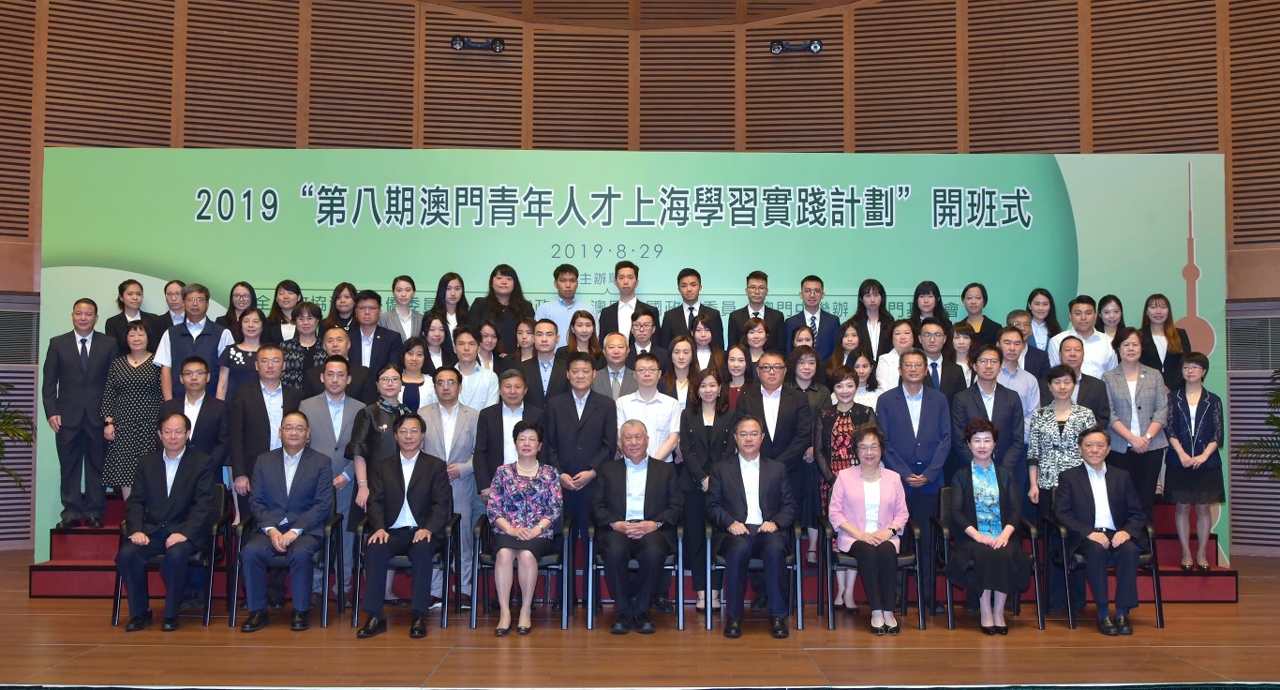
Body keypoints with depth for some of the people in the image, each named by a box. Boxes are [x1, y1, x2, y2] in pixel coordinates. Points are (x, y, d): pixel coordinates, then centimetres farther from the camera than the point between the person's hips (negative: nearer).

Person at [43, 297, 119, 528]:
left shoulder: (109, 344, 5)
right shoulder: (58, 343, 7)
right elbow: (49, 382, 6)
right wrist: (51, 412, -4)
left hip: (99, 416, -1)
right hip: (68, 416, 1)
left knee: (97, 466, 4)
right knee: (69, 467, 4)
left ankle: (95, 512, 11)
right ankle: (71, 512, 9)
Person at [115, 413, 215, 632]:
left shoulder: (202, 463, 2)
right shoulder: (146, 462, 14)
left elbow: (203, 504, -7)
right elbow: (135, 501, 8)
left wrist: (184, 533, -21)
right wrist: (136, 530, -10)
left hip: (185, 533, -3)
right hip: (151, 531, 4)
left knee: (175, 555, -34)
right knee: (126, 554, -25)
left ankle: (171, 614, -12)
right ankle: (140, 612, -5)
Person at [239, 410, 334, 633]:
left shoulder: (321, 462, 5)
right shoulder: (264, 460, 13)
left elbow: (323, 504, -3)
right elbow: (256, 501, 6)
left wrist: (295, 531, -16)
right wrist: (271, 530, -11)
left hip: (306, 529, -2)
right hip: (269, 528, 2)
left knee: (301, 553, -34)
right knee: (250, 551, -28)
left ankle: (301, 611, -15)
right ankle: (257, 611, -14)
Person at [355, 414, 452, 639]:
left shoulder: (436, 466, 10)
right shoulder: (381, 466, 16)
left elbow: (441, 504, 1)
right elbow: (376, 502, 6)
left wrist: (429, 529, -18)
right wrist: (379, 528, -15)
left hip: (422, 532, -1)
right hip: (391, 532, 2)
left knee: (422, 548, -36)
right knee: (375, 548, -32)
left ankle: (419, 616, -30)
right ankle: (375, 616, -28)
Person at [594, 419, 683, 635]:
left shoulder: (666, 470, 20)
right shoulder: (608, 470, 21)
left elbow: (677, 507, 10)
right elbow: (597, 506, 11)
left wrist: (654, 524, -9)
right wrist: (616, 524, -10)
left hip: (652, 530, 0)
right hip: (618, 529, 1)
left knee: (653, 554, -35)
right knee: (615, 553, -35)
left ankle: (641, 612, -14)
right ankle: (624, 612, -15)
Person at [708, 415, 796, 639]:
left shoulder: (777, 469, 19)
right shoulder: (720, 469, 15)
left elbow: (789, 505, 12)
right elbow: (712, 506, 7)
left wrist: (776, 522, -8)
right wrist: (730, 523, -12)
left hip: (768, 531, 1)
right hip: (735, 532, -1)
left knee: (775, 549, -34)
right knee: (738, 549, -36)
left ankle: (778, 616, -22)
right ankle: (734, 616, -24)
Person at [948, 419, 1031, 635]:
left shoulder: (1006, 474, 15)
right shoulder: (961, 476, 11)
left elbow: (1016, 509, 4)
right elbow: (956, 512, -2)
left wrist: (1005, 535, -15)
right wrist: (977, 535, -17)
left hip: (1002, 537, 1)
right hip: (972, 537, -1)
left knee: (1005, 555, -32)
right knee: (984, 554, -34)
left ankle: (999, 612, -21)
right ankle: (985, 612, -24)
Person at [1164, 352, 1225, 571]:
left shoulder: (1213, 401, 6)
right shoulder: (1173, 398, 5)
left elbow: (1217, 433, 0)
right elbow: (1169, 429, -1)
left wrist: (1204, 456, -12)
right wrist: (1182, 454, -13)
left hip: (1207, 462, 0)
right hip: (1179, 461, 0)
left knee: (1203, 507, 3)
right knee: (1182, 506, 2)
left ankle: (1202, 554, 10)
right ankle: (1186, 554, 9)